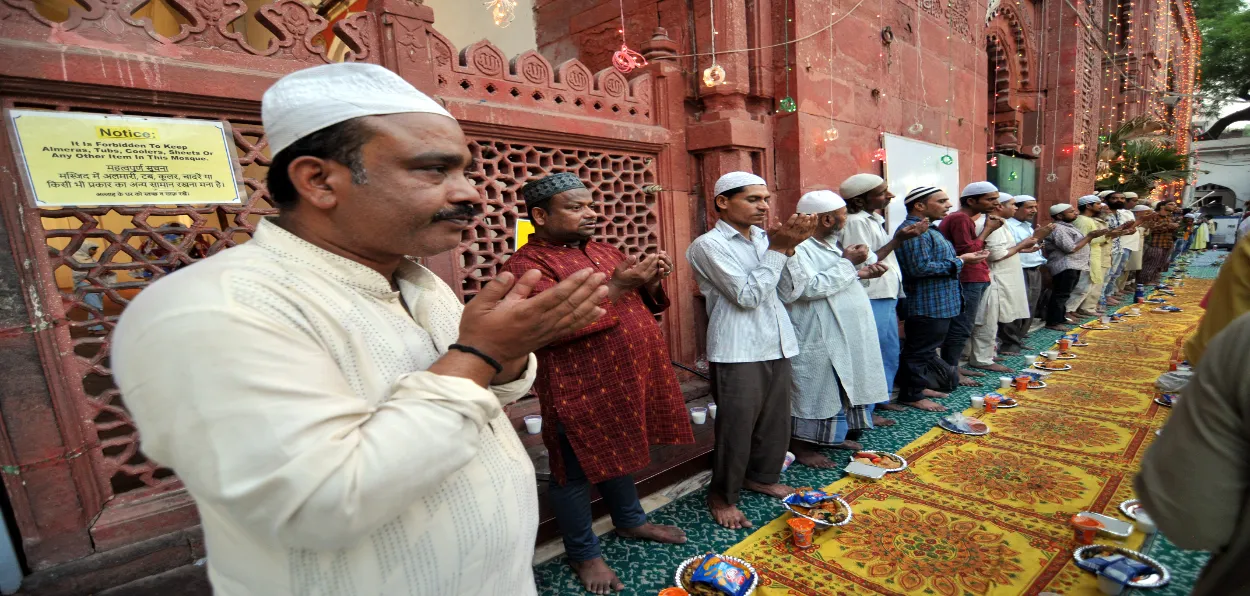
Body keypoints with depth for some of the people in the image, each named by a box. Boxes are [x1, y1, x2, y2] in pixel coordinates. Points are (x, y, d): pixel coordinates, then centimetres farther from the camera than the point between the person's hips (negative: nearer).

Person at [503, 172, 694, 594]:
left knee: (619, 456, 25)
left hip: (631, 381, 8)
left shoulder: (604, 251, 11)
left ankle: (630, 520, 46)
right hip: (582, 391, -7)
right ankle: (583, 553, 32)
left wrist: (650, 282, -6)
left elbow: (641, 306, 17)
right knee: (577, 472, 10)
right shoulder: (526, 265, -13)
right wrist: (615, 286, -24)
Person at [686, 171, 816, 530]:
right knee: (736, 426, 1)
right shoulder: (709, 244, -10)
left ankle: (763, 476, 38)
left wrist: (788, 248, -5)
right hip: (738, 351, -7)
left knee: (776, 418, 16)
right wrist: (777, 249, -13)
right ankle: (722, 496, 20)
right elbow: (747, 295, -17)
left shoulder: (765, 237, 11)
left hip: (777, 345, 7)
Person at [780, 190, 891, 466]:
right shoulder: (797, 249, -19)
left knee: (842, 386, 19)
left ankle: (834, 436, 35)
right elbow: (809, 287, -27)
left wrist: (860, 273, 4)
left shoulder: (826, 244, 13)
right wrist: (847, 263, -19)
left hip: (842, 334, 10)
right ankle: (801, 446, 14)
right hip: (816, 338, -10)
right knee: (813, 390, -1)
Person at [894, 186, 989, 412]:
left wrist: (963, 258, 11)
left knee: (926, 349, 19)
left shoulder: (927, 230, 16)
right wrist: (959, 262, -18)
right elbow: (920, 267, -27)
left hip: (940, 303, 11)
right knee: (919, 350, -1)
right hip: (927, 306, -11)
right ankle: (912, 394, 10)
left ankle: (919, 384, 31)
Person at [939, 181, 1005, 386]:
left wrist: (987, 228, 8)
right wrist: (987, 229, -11)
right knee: (961, 328, -7)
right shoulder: (960, 218, -15)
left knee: (961, 327, 14)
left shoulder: (965, 219, 17)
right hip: (966, 281, -11)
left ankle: (953, 367, 21)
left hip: (974, 280, 11)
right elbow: (968, 252, -20)